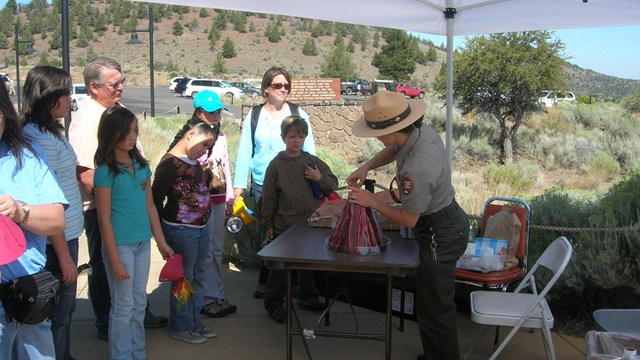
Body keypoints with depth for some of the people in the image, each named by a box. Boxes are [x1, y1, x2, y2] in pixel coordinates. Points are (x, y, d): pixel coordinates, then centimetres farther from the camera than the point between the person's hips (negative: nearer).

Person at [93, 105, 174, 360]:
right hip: (121, 245, -6)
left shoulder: (142, 165, 5)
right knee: (123, 307, 5)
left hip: (143, 243, 6)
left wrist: (161, 242, 9)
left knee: (139, 304, 16)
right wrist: (115, 260, -15)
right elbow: (104, 219, -13)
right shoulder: (105, 171, -12)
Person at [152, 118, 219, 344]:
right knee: (183, 279, 3)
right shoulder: (170, 163, -16)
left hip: (200, 228, 9)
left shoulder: (194, 162, 10)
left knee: (196, 279, 18)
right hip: (181, 230, -9)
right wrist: (163, 232, -10)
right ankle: (180, 328, 18)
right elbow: (156, 199, -15)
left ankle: (195, 323, 31)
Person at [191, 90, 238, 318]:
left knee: (217, 250, 14)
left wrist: (229, 197, 18)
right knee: (205, 252, -1)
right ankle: (207, 298, 10)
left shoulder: (220, 135, 11)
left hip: (218, 199, 7)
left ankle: (218, 295, 24)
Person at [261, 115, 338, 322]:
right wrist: (268, 224, -1)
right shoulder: (276, 165, -6)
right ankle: (273, 303, 19)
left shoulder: (312, 162, 1)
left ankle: (308, 297, 36)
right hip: (284, 225, -3)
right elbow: (268, 197, -3)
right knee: (279, 266, 6)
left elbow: (333, 185, 7)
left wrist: (320, 178, -13)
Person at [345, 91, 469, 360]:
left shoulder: (417, 169, -36)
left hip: (439, 236, -10)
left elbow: (408, 220, -22)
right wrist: (366, 167, 0)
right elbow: (393, 150, 15)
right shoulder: (421, 131, -9)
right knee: (437, 302, 24)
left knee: (434, 308, 5)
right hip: (448, 219, 10)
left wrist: (371, 202, -11)